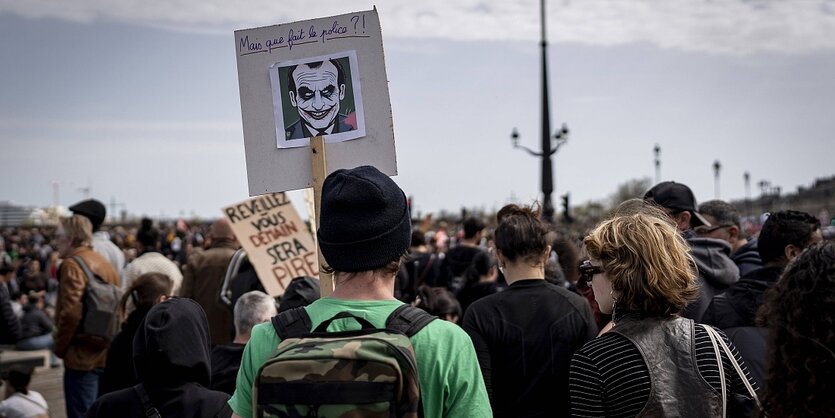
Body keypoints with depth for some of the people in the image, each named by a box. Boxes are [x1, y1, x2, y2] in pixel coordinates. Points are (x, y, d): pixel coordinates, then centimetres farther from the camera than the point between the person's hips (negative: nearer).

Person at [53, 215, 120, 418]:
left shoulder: (72, 265, -13)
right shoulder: (105, 263, 12)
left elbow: (71, 313, -21)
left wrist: (59, 346, -8)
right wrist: (108, 341, 18)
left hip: (82, 356, -8)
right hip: (107, 354, 8)